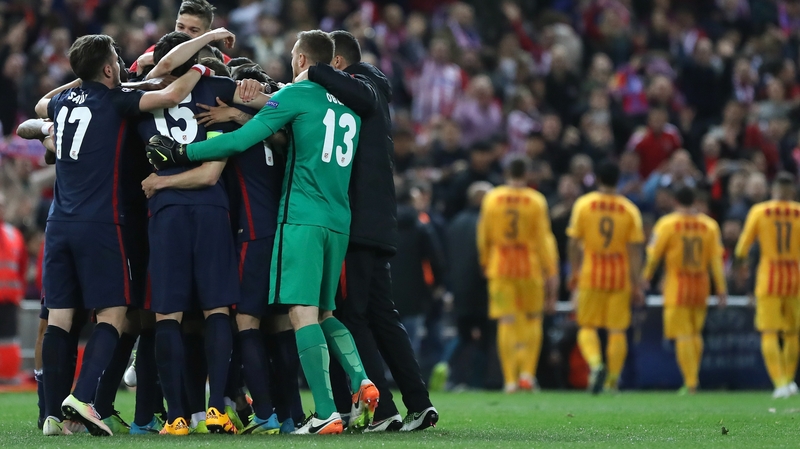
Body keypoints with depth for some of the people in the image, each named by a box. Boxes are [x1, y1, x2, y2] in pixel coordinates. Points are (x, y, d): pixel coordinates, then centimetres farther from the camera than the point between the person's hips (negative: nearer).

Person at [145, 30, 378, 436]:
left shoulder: (297, 94, -3)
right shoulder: (349, 106, 18)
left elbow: (243, 139, -8)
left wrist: (180, 153, -1)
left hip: (302, 215, -7)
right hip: (338, 219, 7)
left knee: (303, 312, -10)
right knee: (323, 312, 18)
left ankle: (326, 413, -18)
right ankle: (361, 382, -4)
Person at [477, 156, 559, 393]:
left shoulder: (491, 199, 1)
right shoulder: (536, 201, -4)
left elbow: (483, 237, 7)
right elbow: (544, 239, -5)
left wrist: (485, 264, 21)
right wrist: (551, 272, -2)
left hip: (500, 267, 1)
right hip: (530, 267, -1)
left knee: (506, 322, 0)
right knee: (532, 320, 13)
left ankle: (510, 379, -4)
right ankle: (527, 372, 3)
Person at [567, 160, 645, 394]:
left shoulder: (583, 204, -2)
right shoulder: (630, 209, -1)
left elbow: (573, 243, -2)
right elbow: (635, 250, -2)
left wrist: (574, 272, 10)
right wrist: (636, 285, 1)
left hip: (591, 273, -1)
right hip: (620, 275, 1)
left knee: (587, 327, 6)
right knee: (617, 330, 6)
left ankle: (595, 364, -19)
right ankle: (613, 380, 7)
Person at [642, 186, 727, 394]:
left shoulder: (667, 224, -7)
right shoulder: (709, 225, 2)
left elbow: (654, 254, -4)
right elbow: (716, 259, 0)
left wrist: (646, 277, 11)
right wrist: (721, 289, 2)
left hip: (677, 285, -4)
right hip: (701, 284, 4)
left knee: (683, 336, -3)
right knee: (696, 333, 17)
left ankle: (690, 382, -8)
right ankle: (693, 379, 18)